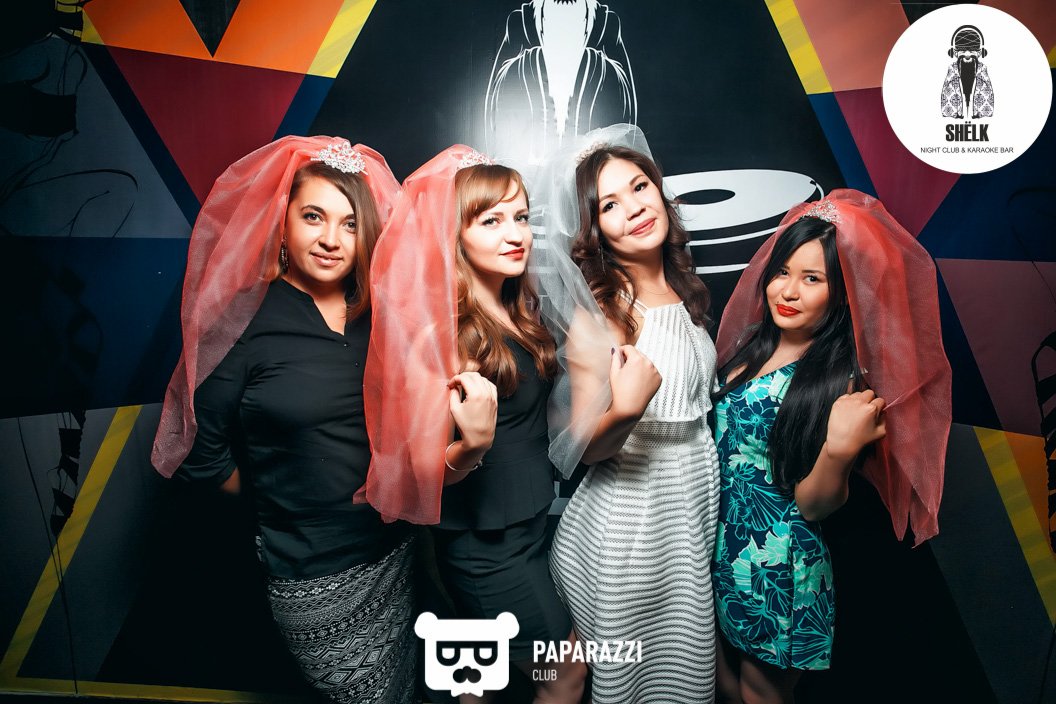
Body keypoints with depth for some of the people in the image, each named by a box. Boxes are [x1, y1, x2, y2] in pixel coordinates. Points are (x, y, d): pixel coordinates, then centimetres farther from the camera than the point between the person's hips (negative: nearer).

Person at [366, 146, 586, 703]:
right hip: (483, 544, -7)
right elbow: (428, 467, -21)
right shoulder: (441, 332, -24)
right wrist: (474, 444, -40)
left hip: (529, 521, 7)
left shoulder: (520, 308, -1)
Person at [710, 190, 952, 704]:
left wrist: (839, 449, -33)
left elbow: (813, 505, -18)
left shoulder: (843, 381, -17)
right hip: (717, 545, 6)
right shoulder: (749, 345, -1)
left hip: (778, 567, -5)